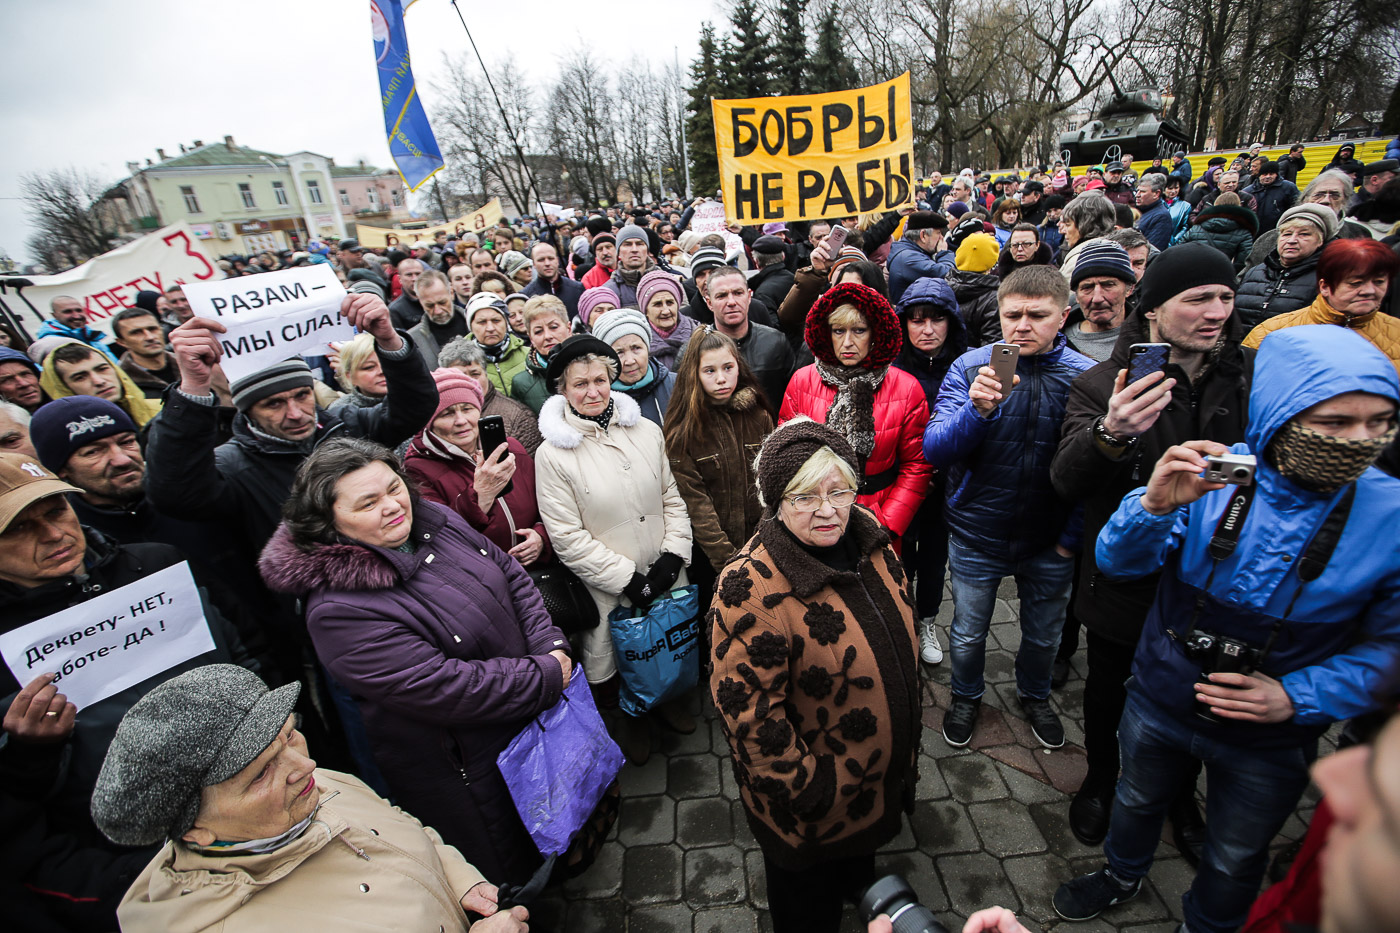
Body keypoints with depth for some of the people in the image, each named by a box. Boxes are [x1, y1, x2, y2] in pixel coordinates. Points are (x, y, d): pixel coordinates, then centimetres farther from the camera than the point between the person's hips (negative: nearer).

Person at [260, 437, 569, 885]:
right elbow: (446, 689, -31)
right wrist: (546, 677, -24)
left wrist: (551, 647, -12)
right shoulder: (338, 610, -29)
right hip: (467, 769, -6)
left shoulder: (435, 519, -7)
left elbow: (512, 576, 0)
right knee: (511, 868, 18)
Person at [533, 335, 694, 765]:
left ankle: (668, 696, 53)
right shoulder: (553, 454, -12)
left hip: (667, 576, 4)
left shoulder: (646, 431, 0)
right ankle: (633, 716, 46)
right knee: (619, 664, 14)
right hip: (608, 589, -3)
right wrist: (629, 578, -16)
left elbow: (673, 497, 5)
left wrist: (673, 556, -8)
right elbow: (567, 538, -14)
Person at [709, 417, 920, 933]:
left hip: (879, 767, 7)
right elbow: (746, 705, -29)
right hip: (811, 797, -6)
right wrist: (802, 785, -21)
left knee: (860, 849, 37)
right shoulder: (751, 586, -35)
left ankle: (858, 890, 67)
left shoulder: (867, 537, -11)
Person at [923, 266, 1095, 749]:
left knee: (1044, 635, 24)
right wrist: (978, 411, -38)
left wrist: (1074, 535, -5)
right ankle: (966, 696, 47)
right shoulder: (970, 367, -14)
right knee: (968, 634, 18)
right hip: (977, 534, -1)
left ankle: (1035, 696, 53)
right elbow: (934, 450, -21)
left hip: (1050, 542, 1)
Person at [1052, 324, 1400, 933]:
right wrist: (1155, 507, -38)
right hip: (1161, 700, 1)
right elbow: (1119, 563, -19)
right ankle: (1121, 876, 58)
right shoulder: (1209, 476, -19)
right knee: (1137, 801, 28)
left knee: (1234, 860, 24)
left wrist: (1297, 697, -21)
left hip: (1271, 740, 0)